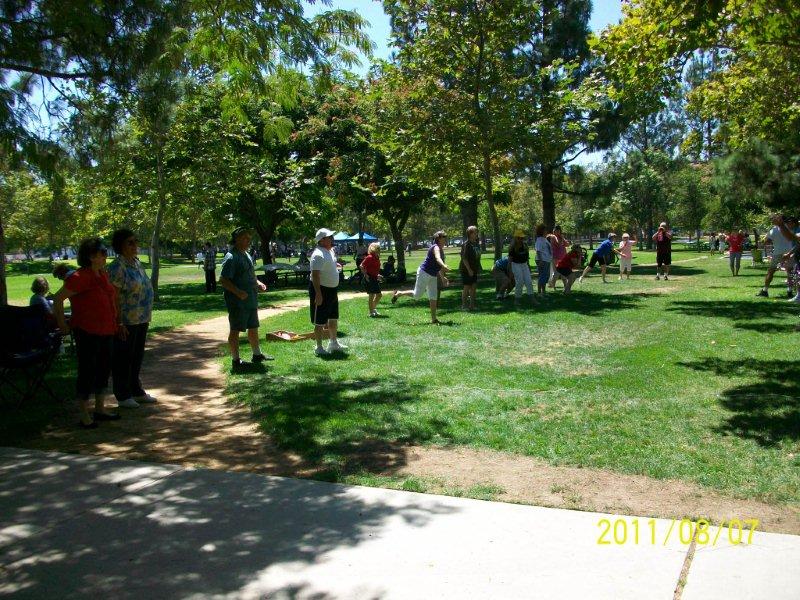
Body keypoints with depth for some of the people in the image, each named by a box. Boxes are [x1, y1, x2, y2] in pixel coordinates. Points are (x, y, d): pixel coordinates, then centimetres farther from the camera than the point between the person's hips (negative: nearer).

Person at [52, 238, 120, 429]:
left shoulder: (103, 274, 8)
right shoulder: (81, 277, -18)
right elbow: (58, 299, -16)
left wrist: (114, 322, 19)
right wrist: (62, 324, -12)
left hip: (106, 331, 9)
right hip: (87, 332, -9)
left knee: (104, 369, 15)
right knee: (87, 372, -1)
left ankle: (100, 409, 28)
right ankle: (83, 415, 10)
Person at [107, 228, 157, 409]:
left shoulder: (137, 262, 11)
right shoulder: (117, 267, -16)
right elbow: (113, 297, -18)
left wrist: (146, 316, 17)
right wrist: (119, 323, -20)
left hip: (141, 320, 9)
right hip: (126, 322, -9)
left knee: (137, 357, 18)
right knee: (123, 359, 4)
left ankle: (136, 391, 31)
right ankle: (123, 396, 14)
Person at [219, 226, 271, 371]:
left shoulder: (246, 255, 14)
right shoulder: (231, 257, -16)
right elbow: (223, 280, -21)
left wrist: (258, 283, 9)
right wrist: (237, 292, -30)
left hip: (251, 300, 9)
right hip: (237, 302, -9)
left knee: (253, 328, 19)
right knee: (235, 330, 1)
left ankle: (257, 355, 33)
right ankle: (235, 360, 9)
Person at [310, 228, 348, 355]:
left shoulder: (330, 251, 9)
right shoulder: (319, 255, -22)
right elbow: (315, 275, -27)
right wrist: (318, 294, -31)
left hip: (332, 289, 10)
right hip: (321, 289, -10)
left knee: (334, 319, 20)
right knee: (320, 322, -1)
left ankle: (333, 343, 34)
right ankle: (319, 348, 8)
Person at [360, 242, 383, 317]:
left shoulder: (377, 258, 11)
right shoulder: (369, 257, -16)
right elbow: (361, 266, -20)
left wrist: (378, 275, 15)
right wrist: (366, 275, -20)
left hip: (375, 279, 9)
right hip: (369, 279, -9)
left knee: (379, 295, 12)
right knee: (372, 295, -4)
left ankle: (373, 308, 28)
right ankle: (371, 312, 5)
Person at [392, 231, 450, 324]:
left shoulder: (441, 250, 12)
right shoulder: (435, 247, -17)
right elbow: (437, 258, -39)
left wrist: (442, 278, 29)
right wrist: (444, 266, -57)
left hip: (433, 276, 9)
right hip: (424, 273, -9)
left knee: (434, 297, 6)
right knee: (417, 295, -2)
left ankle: (433, 319, 9)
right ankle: (399, 294, 20)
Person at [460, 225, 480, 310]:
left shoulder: (476, 243, 10)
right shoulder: (466, 244, -16)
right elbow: (464, 258, -19)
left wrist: (478, 267, 17)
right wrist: (469, 270, -21)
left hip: (474, 269, 8)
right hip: (466, 270, -8)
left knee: (474, 287, 9)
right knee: (467, 287, -1)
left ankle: (472, 305, 17)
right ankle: (464, 305, 10)